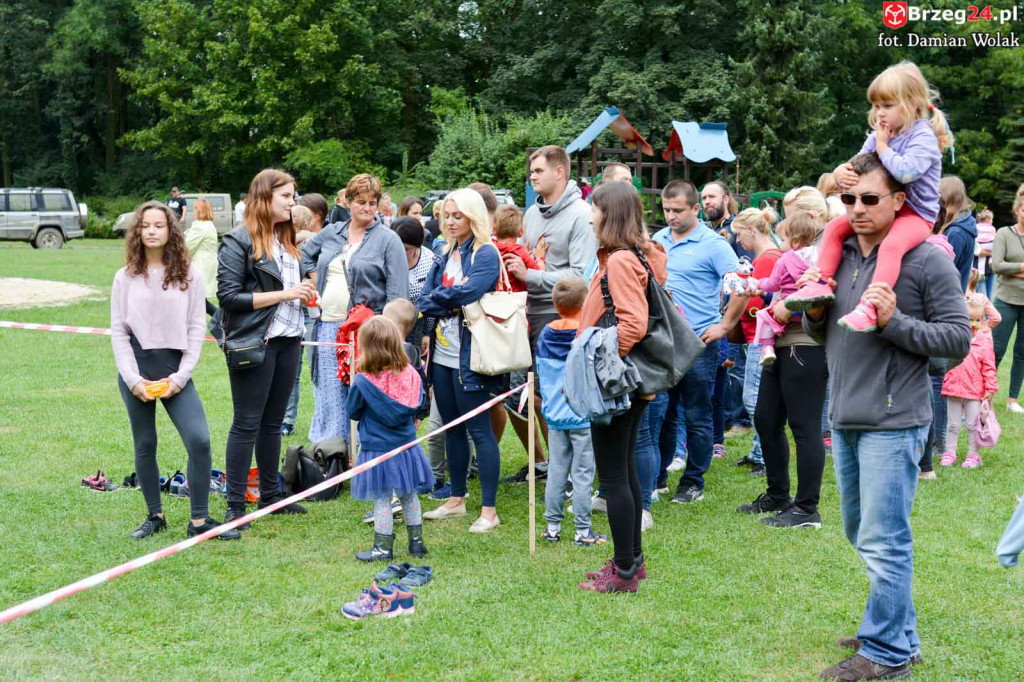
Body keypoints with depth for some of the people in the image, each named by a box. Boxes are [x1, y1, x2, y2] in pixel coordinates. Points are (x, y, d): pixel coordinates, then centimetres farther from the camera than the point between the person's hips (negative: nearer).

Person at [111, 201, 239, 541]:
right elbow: (118, 331, 4)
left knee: (199, 440, -11)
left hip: (175, 369, -1)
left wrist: (180, 376, -7)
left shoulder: (189, 275, 3)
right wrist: (133, 379, -7)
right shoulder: (126, 277, 5)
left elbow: (196, 327, 2)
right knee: (145, 445, 8)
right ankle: (155, 516, 22)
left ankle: (199, 520, -1)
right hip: (136, 370, 1)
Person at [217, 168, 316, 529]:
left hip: (288, 341, 7)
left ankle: (270, 495, 24)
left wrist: (305, 293, 3)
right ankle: (235, 505, 5)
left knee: (273, 422, 14)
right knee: (247, 424, -2)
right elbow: (228, 296, -16)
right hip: (253, 343, -7)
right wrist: (283, 294, -18)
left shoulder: (286, 239, 14)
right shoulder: (239, 241, -9)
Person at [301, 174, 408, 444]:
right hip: (327, 326, 5)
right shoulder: (331, 233, 12)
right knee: (328, 394, 10)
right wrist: (315, 285, 16)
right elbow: (305, 254, 31)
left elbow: (397, 292, -8)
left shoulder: (388, 240, -3)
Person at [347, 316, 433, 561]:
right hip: (407, 446, 4)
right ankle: (416, 541, 24)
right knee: (409, 495, 17)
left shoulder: (363, 381, -18)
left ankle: (383, 547, 11)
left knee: (381, 499, 6)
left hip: (376, 448, -4)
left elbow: (352, 411, -4)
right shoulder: (410, 374, -6)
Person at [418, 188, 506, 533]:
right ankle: (456, 499, 27)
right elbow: (425, 297, 8)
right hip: (442, 354, 8)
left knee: (479, 429, -4)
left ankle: (489, 510, 1)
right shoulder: (447, 255, 15)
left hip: (468, 357, -8)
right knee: (452, 427, 15)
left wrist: (434, 301, -5)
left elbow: (467, 292, -20)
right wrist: (446, 306, -11)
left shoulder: (486, 254, -8)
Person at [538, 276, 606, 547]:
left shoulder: (545, 335, 3)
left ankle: (552, 527, 16)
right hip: (583, 415, -4)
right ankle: (582, 531, 4)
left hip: (555, 416, 4)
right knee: (582, 474, 0)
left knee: (556, 471, 11)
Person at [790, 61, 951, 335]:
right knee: (835, 227, -1)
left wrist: (882, 145, -17)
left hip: (915, 214, -8)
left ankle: (869, 309, -48)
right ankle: (820, 284, -7)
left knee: (891, 245, -36)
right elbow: (857, 166, 12)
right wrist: (841, 172, -13)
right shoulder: (877, 136, 10)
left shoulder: (923, 137, -13)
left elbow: (905, 171, -30)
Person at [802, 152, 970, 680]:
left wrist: (893, 321, -21)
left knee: (883, 543, -2)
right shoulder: (841, 254, 10)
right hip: (845, 419, 8)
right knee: (862, 534, 18)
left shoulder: (927, 261, -10)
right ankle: (898, 632, 35)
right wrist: (815, 312, -2)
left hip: (892, 424, -8)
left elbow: (958, 339, -11)